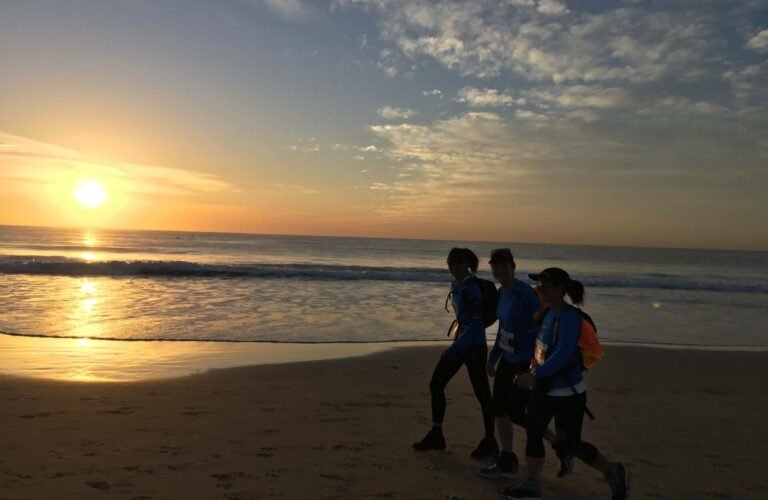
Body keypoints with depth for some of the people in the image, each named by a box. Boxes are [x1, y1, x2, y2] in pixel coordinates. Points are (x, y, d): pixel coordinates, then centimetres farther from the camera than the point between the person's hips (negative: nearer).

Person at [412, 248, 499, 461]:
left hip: (473, 345, -9)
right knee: (436, 384, 8)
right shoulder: (456, 285, 7)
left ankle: (490, 442, 17)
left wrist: (454, 350, -23)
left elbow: (476, 325, -23)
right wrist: (455, 347, 20)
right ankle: (436, 435, 19)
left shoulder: (471, 287, -18)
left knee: (481, 393, 2)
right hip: (460, 342, 9)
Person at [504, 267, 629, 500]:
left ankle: (614, 472, 26)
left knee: (569, 444, 4)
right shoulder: (549, 313, 4)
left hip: (567, 392, -8)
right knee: (533, 433, 11)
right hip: (546, 389, 9)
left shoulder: (568, 316, -22)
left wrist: (535, 375, -35)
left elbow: (563, 354, -30)